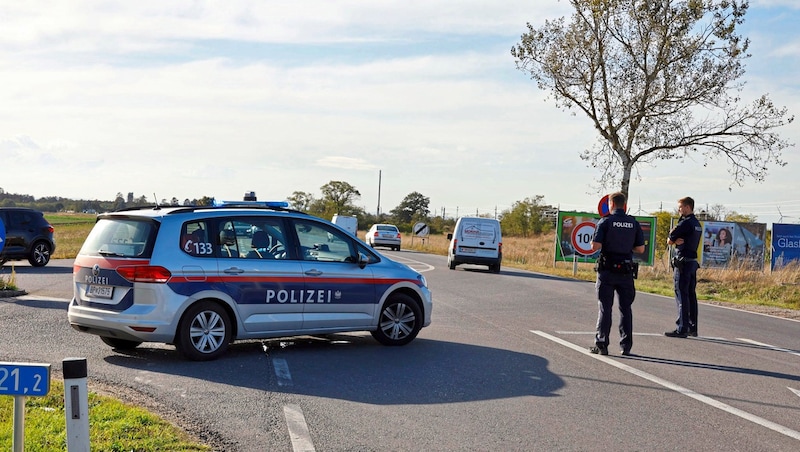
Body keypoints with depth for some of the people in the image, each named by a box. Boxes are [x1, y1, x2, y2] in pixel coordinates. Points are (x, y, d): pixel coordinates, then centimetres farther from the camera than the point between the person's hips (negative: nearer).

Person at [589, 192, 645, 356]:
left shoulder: (605, 222, -7)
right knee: (625, 308, 9)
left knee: (605, 308, 2)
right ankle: (626, 346, 9)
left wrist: (593, 243, 8)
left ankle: (601, 344, 1)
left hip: (607, 270, -3)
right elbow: (640, 249, 4)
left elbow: (595, 246, -14)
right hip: (626, 272, 3)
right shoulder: (634, 223, 5)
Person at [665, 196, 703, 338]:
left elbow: (669, 241, -9)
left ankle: (682, 329, -8)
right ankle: (692, 328, 15)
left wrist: (674, 240, 8)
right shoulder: (697, 224, 16)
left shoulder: (685, 223, -14)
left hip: (683, 262, -9)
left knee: (682, 296, -8)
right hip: (693, 261, 9)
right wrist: (678, 241, -6)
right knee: (691, 295, 11)